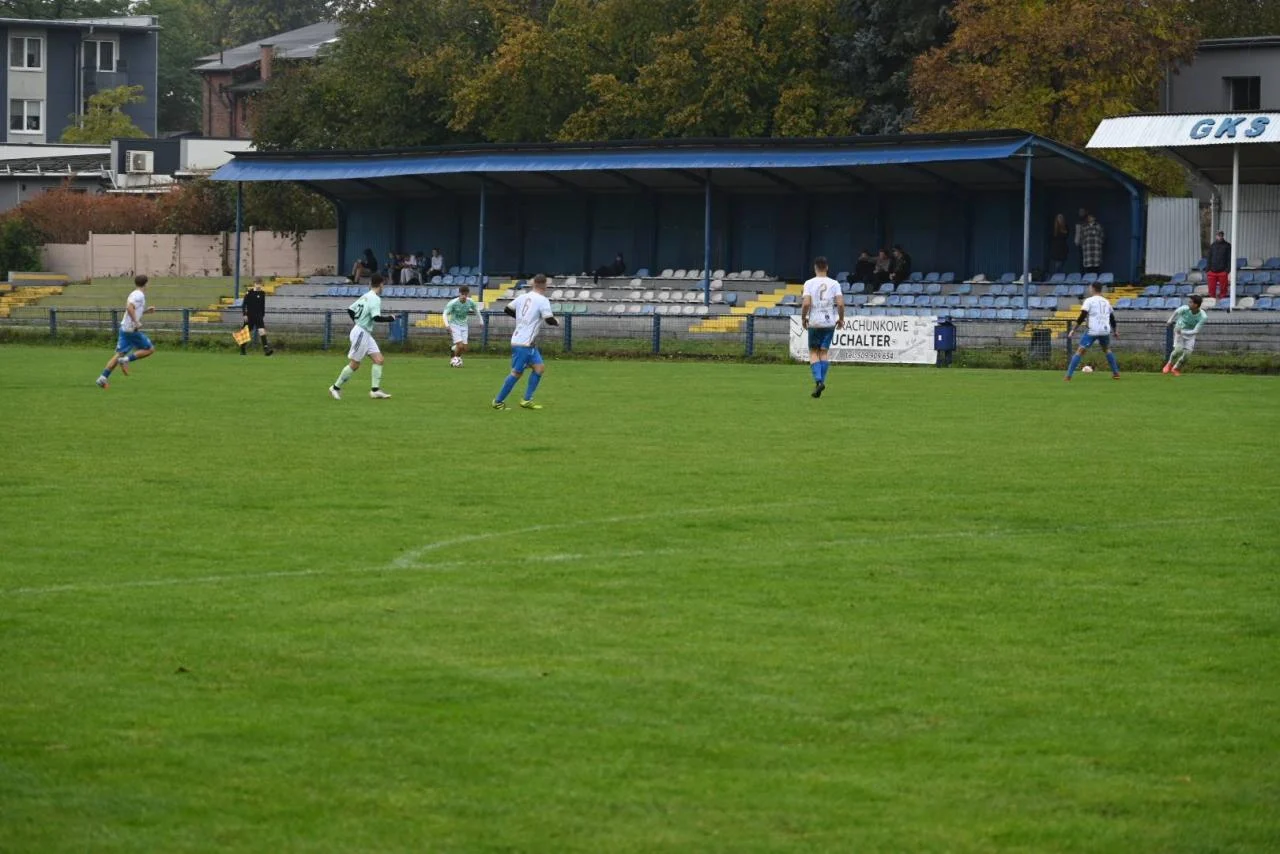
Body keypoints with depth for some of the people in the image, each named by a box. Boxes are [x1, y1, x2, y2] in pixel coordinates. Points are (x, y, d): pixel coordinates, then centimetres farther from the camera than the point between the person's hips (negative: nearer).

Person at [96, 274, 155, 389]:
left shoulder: (134, 294, 17)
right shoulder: (139, 295, -11)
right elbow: (129, 307, -26)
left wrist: (146, 311, 25)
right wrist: (136, 322, -25)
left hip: (124, 328, 9)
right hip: (132, 330, -9)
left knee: (119, 354, 7)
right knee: (150, 349, 2)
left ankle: (103, 377, -3)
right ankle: (126, 359, -11)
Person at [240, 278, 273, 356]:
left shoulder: (262, 293, 6)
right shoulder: (249, 293, -5)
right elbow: (243, 305, -3)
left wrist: (263, 315, 16)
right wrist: (245, 315, -10)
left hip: (259, 316, 2)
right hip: (249, 316, -2)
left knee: (262, 331, -15)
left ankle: (266, 349, -23)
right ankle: (243, 350, 24)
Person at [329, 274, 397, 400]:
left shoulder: (366, 296, 10)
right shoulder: (375, 299, -16)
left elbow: (350, 309, 16)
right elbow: (376, 318, -26)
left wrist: (358, 322, 27)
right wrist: (390, 318, -11)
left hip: (366, 334, 9)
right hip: (361, 333, -9)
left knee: (378, 359, 3)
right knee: (354, 364, -2)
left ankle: (375, 390, -1)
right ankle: (336, 387, 8)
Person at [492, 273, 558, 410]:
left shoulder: (523, 297, 8)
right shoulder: (543, 300, -13)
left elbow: (507, 309, 16)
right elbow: (549, 320, -17)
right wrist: (557, 322, 5)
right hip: (524, 344, -8)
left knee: (538, 367, 11)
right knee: (517, 373, -2)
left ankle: (527, 400, 9)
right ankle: (498, 401, 4)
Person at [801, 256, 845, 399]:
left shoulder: (809, 283, -5)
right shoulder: (834, 284, 0)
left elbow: (806, 303, -14)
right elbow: (840, 303, -8)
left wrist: (803, 318, 2)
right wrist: (841, 318, 7)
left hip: (814, 322, -2)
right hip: (830, 322, 2)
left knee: (813, 352, 7)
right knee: (824, 352, 11)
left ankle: (818, 380, -11)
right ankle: (822, 381, 3)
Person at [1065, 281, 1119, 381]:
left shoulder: (1089, 301, -1)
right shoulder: (1106, 302, 15)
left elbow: (1082, 316, -10)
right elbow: (1112, 317, 24)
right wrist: (1114, 330, 38)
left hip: (1092, 330, -5)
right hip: (1105, 330, 5)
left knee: (1080, 351, -5)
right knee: (1107, 349, 29)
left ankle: (1068, 375, -14)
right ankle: (1116, 373, 28)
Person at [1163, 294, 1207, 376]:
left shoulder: (1202, 316, -28)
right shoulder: (1185, 309, -26)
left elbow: (1195, 331, -24)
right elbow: (1176, 312, -3)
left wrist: (1182, 331, -31)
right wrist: (1170, 321, 11)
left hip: (1190, 333, 1)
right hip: (1179, 330, -1)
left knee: (1187, 352, -10)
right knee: (1178, 349, -18)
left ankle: (1175, 368, 12)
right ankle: (1170, 364, 11)